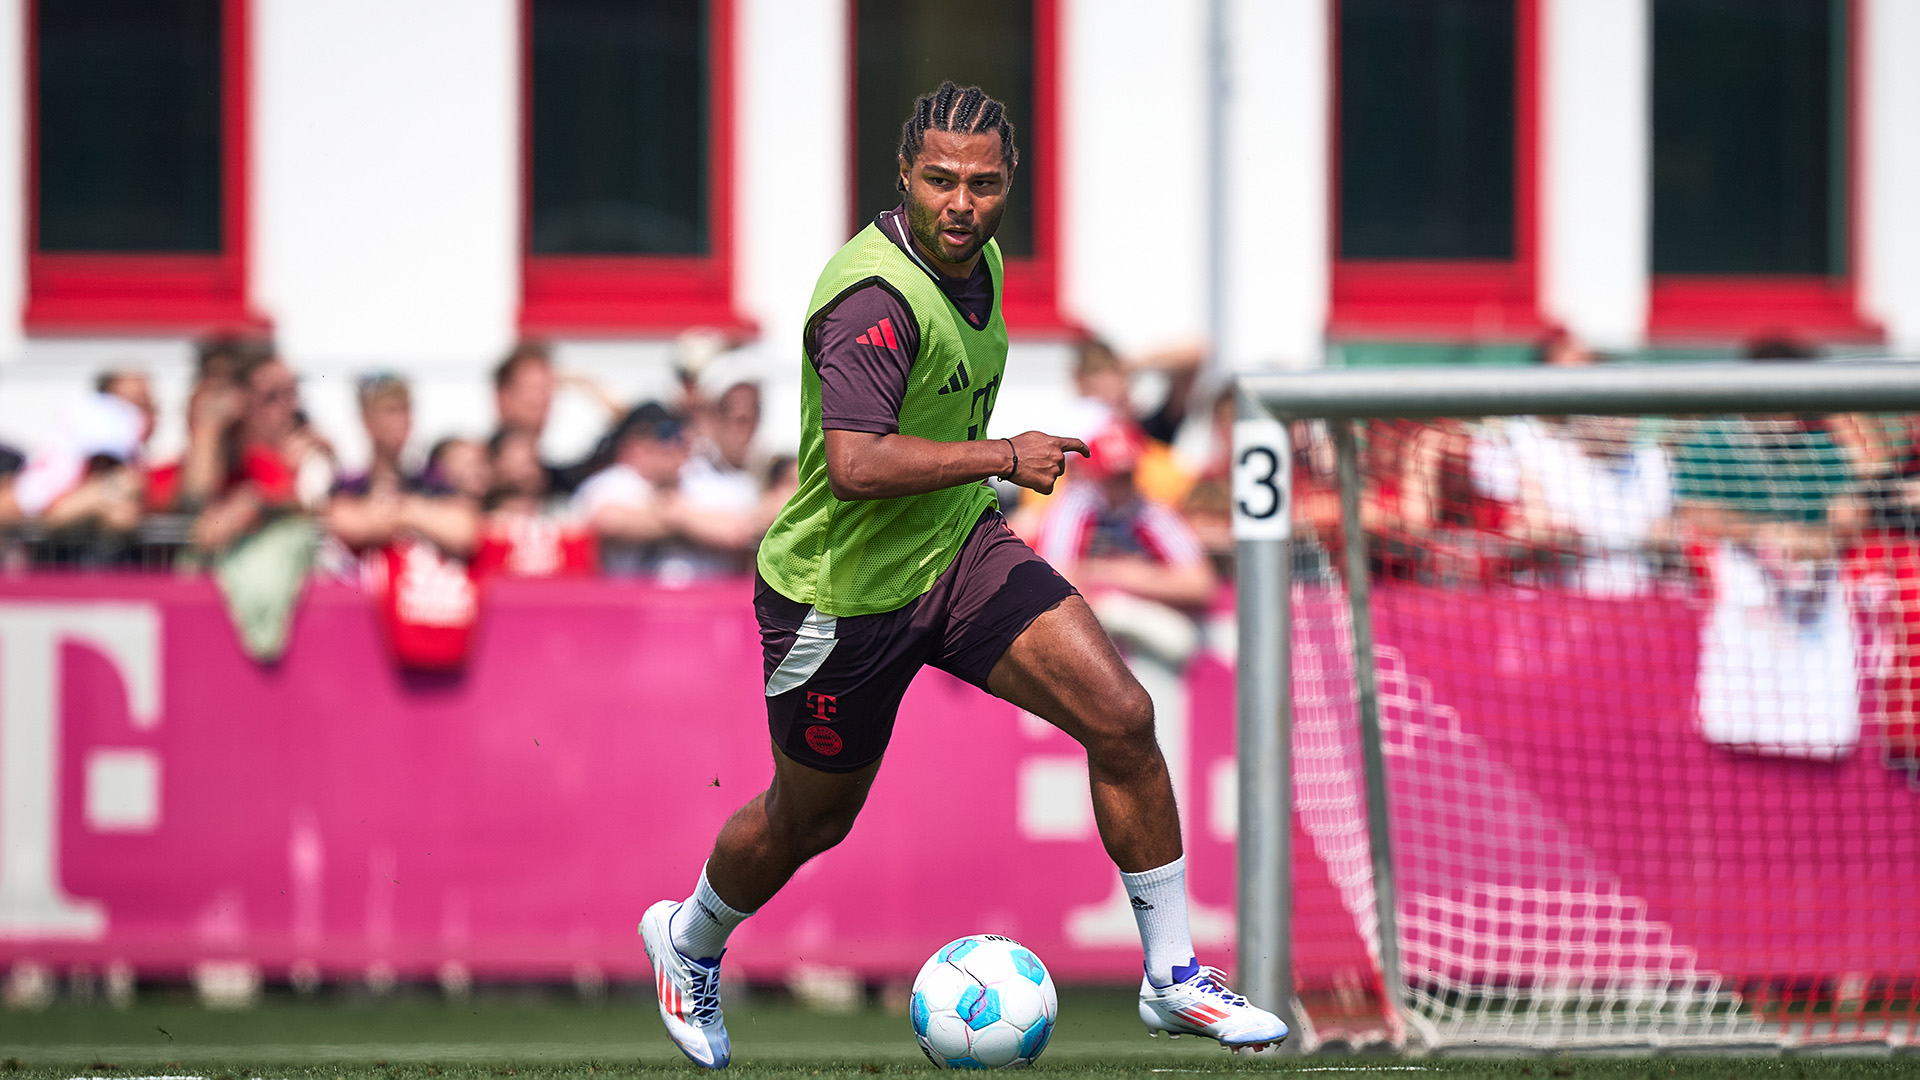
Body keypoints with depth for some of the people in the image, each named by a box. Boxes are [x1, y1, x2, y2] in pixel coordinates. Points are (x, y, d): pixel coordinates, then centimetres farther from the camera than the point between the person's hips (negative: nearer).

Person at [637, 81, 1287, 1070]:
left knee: (1122, 717, -10)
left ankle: (1173, 977, 1)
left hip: (957, 548, 7)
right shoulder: (875, 296, -29)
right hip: (844, 596, -7)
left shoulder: (977, 260, 0)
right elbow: (855, 465, -40)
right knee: (808, 823, 13)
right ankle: (689, 941, 46)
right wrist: (1004, 457, -35)